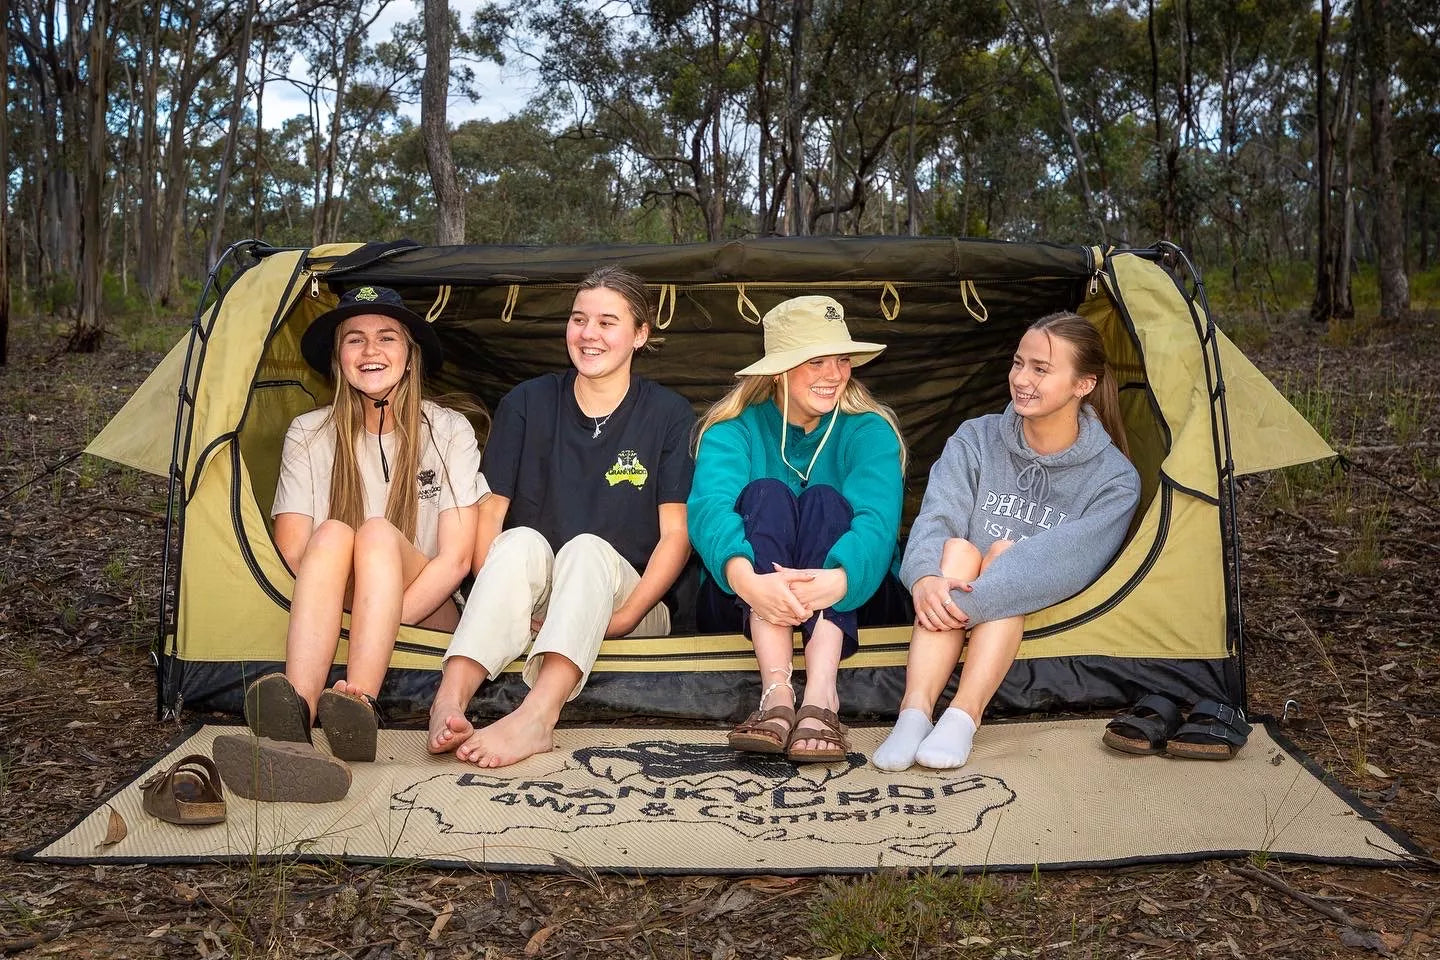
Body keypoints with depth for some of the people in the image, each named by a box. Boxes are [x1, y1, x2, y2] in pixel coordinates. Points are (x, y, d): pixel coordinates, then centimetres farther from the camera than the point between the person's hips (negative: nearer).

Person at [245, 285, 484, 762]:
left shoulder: (449, 431, 1)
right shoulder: (309, 434, 5)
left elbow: (456, 557, -7)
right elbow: (289, 552, -4)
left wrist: (388, 620, -21)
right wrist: (374, 622, -20)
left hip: (423, 616, -1)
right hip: (334, 616, 1)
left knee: (378, 533, -30)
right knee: (331, 533, -30)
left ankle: (359, 701, -51)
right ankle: (298, 705, -51)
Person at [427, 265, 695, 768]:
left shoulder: (669, 414, 1)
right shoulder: (527, 403, 6)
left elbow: (675, 534, -4)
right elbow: (491, 511, 1)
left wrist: (624, 617, -16)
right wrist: (499, 606, -14)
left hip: (625, 596, -1)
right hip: (531, 603, 2)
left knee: (587, 548, -33)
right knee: (522, 541, -30)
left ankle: (536, 715, -54)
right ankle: (450, 700, -47)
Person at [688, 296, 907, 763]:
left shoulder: (869, 430, -3)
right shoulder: (734, 428, -4)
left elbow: (877, 518, -23)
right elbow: (709, 507, -25)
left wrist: (841, 578, -47)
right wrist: (745, 576, -47)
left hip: (846, 603, 0)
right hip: (739, 606, 0)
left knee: (824, 500, -25)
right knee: (765, 494, -25)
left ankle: (821, 693, -45)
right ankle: (776, 689, -43)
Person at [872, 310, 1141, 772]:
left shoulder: (1113, 479, -7)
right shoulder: (976, 439, 0)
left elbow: (1065, 560, -23)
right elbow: (936, 517, -14)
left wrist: (967, 601, -35)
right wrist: (926, 578, -37)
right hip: (953, 615, 2)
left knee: (1005, 552, -29)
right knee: (957, 549, -29)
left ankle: (964, 716, -38)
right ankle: (915, 711, -38)